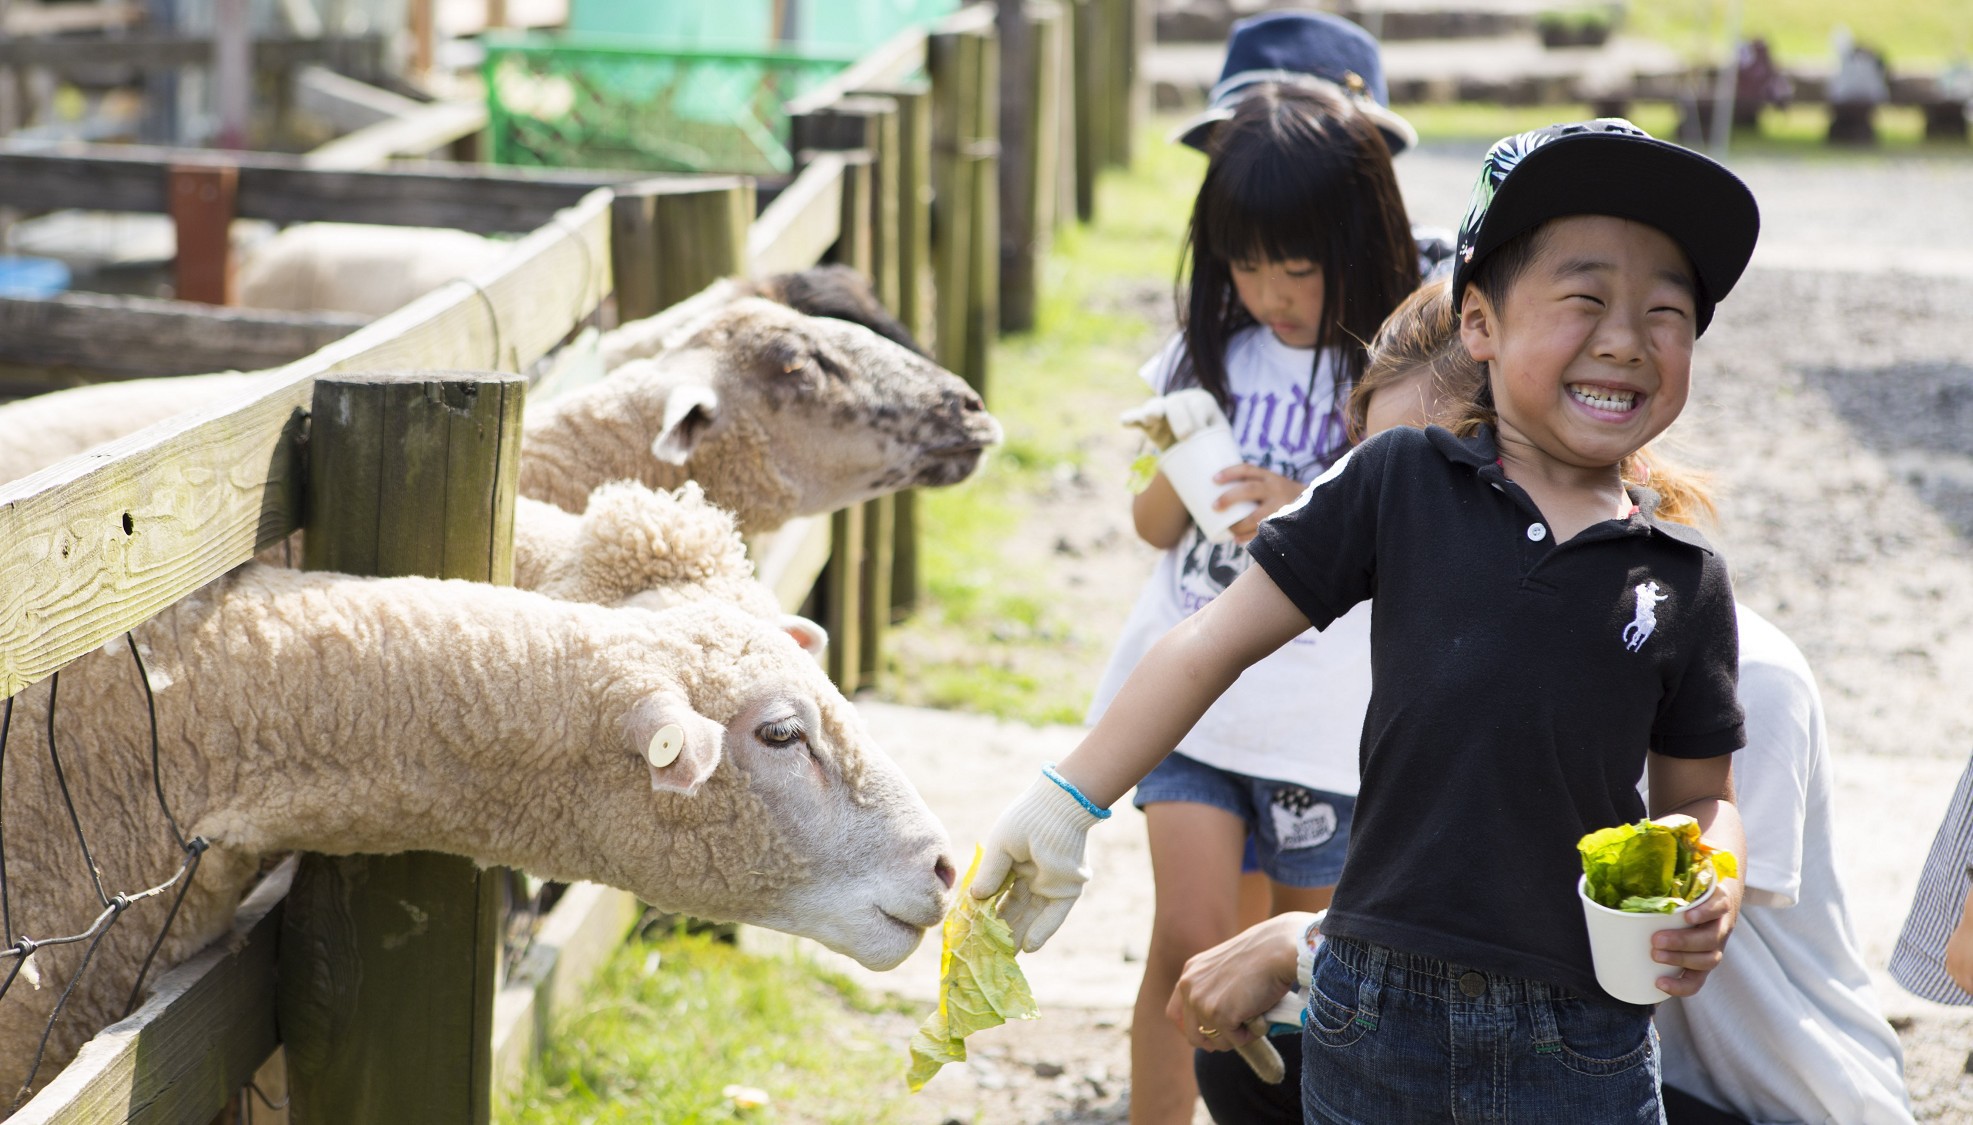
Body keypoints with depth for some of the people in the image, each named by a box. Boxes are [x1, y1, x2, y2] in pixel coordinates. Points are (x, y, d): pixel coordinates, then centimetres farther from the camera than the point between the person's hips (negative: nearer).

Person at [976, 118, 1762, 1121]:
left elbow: (1700, 796, 13)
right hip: (1376, 1013, -1)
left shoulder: (1686, 582, 3)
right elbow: (1216, 642, 2)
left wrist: (1712, 893, -9)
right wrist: (1065, 805, 0)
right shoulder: (1401, 483, -1)